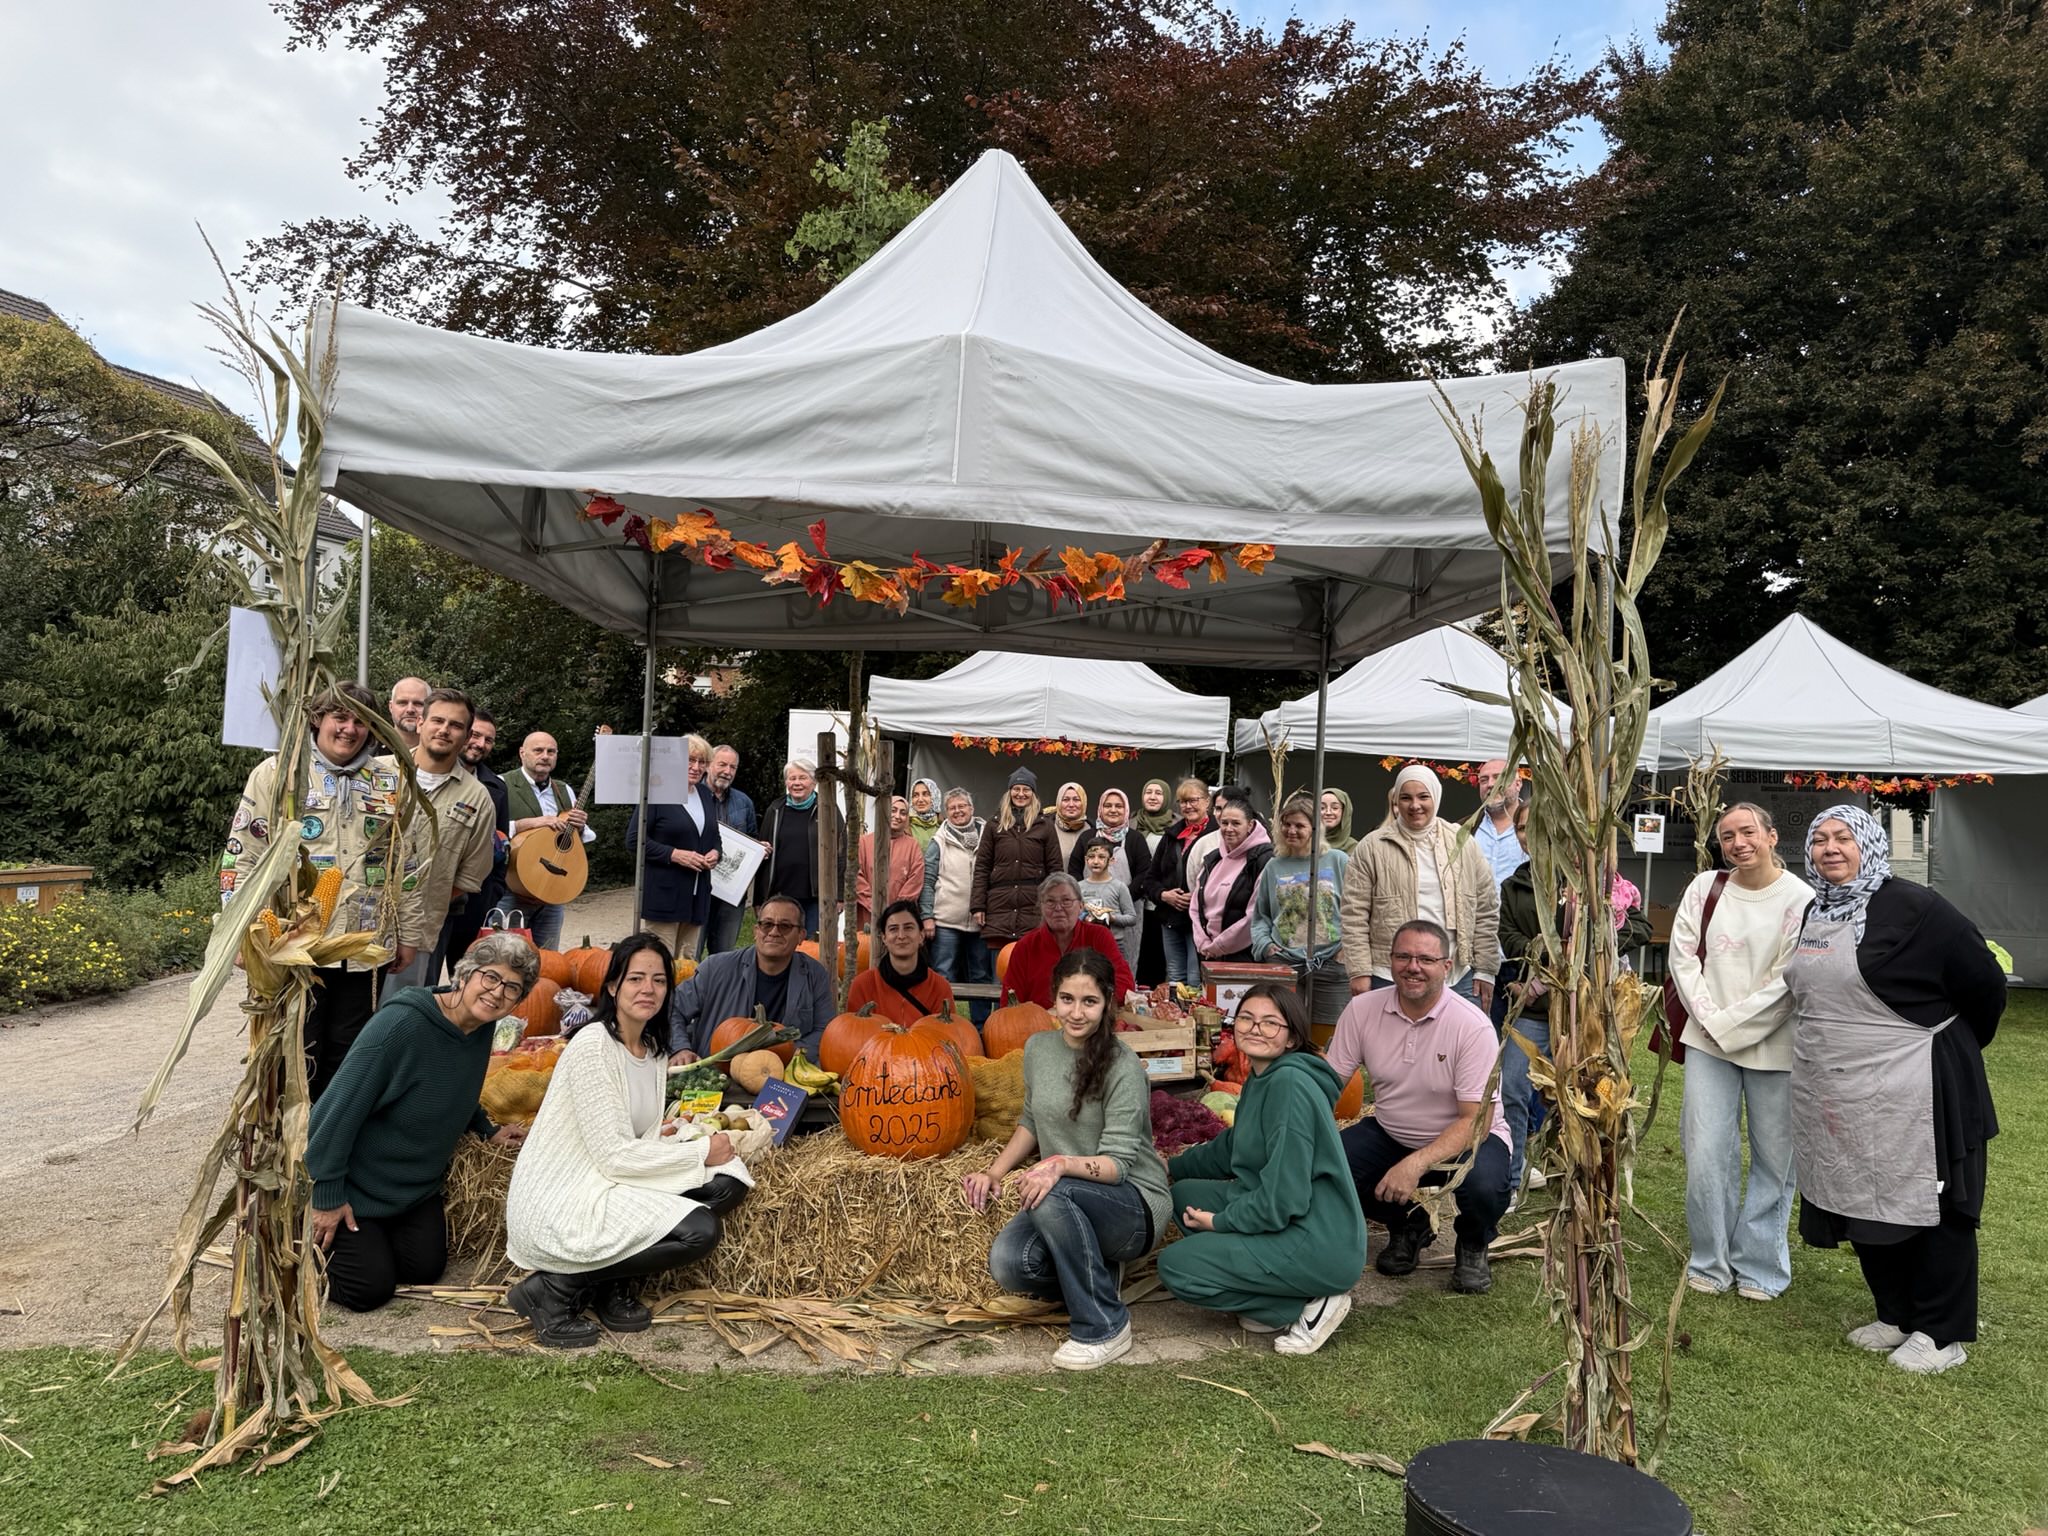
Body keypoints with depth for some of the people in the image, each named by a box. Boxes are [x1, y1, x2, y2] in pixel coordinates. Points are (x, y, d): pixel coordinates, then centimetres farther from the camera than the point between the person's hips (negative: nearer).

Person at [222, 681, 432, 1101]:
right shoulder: (277, 773, 2)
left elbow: (411, 863, 12)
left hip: (366, 946, 3)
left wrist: (409, 935, 10)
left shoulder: (391, 783, 10)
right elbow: (241, 857, 0)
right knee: (297, 1055, 3)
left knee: (348, 1055, 11)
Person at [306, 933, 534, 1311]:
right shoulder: (401, 1023, -32)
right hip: (354, 1182, -7)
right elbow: (343, 1105, -27)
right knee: (371, 1288, -5)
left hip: (416, 1183, 7)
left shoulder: (482, 1031, -7)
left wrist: (488, 1131, 6)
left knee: (426, 1269, 6)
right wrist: (327, 1197, -22)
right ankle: (308, 1225, 20)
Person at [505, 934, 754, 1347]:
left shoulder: (654, 1049, 10)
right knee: (700, 1229, -22)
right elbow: (615, 1155, -19)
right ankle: (553, 1289, -7)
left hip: (606, 1187, 8)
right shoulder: (593, 1043, -17)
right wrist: (701, 1152, -12)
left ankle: (615, 1283, 4)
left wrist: (666, 1135, -7)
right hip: (558, 1205, -8)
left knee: (728, 1180, -7)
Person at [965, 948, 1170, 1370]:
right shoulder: (1037, 1049, 2)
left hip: (1133, 1208, -5)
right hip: (1068, 1206, 5)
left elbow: (1118, 1163, -20)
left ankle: (1105, 1328, -17)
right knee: (1006, 1263, -24)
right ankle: (1098, 1279, 8)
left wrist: (1062, 1164, -38)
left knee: (1052, 1195, -36)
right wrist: (994, 1173, 2)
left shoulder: (1124, 1068, -17)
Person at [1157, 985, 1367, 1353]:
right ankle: (1276, 1297, 10)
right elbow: (1231, 1149, 27)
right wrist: (1172, 1167, 29)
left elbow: (1283, 1198, -24)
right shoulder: (1260, 1080, 9)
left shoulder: (1291, 1084, -22)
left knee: (1174, 1266, -7)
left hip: (1319, 1247, -10)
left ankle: (1309, 1306, -3)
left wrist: (1220, 1221, -10)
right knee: (1185, 1194, 15)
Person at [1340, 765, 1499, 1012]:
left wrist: (1485, 970, 7)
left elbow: (1486, 912, 11)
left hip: (1459, 977, 3)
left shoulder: (1463, 845, 9)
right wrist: (1360, 972, -8)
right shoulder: (1371, 848, 0)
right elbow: (1355, 916, -2)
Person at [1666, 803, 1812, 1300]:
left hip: (1774, 1047, -2)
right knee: (1705, 1155, 1)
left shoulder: (1801, 900, -8)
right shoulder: (1704, 888, 4)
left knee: (1774, 1157, 7)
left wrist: (1730, 1024, -12)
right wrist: (1710, 1020, -6)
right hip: (1708, 1041, 2)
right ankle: (1711, 1262, 17)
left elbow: (1789, 982, -12)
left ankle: (1759, 1265, 24)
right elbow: (1683, 959, 3)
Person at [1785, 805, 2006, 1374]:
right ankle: (1896, 1316, 31)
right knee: (1861, 1203, 14)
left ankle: (1942, 1333, 19)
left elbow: (1984, 983, -7)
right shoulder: (1816, 912, 9)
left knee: (1928, 1208, 5)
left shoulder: (1910, 908, -14)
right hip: (1837, 1100, 7)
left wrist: (1952, 1047, 6)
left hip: (1911, 1096, -7)